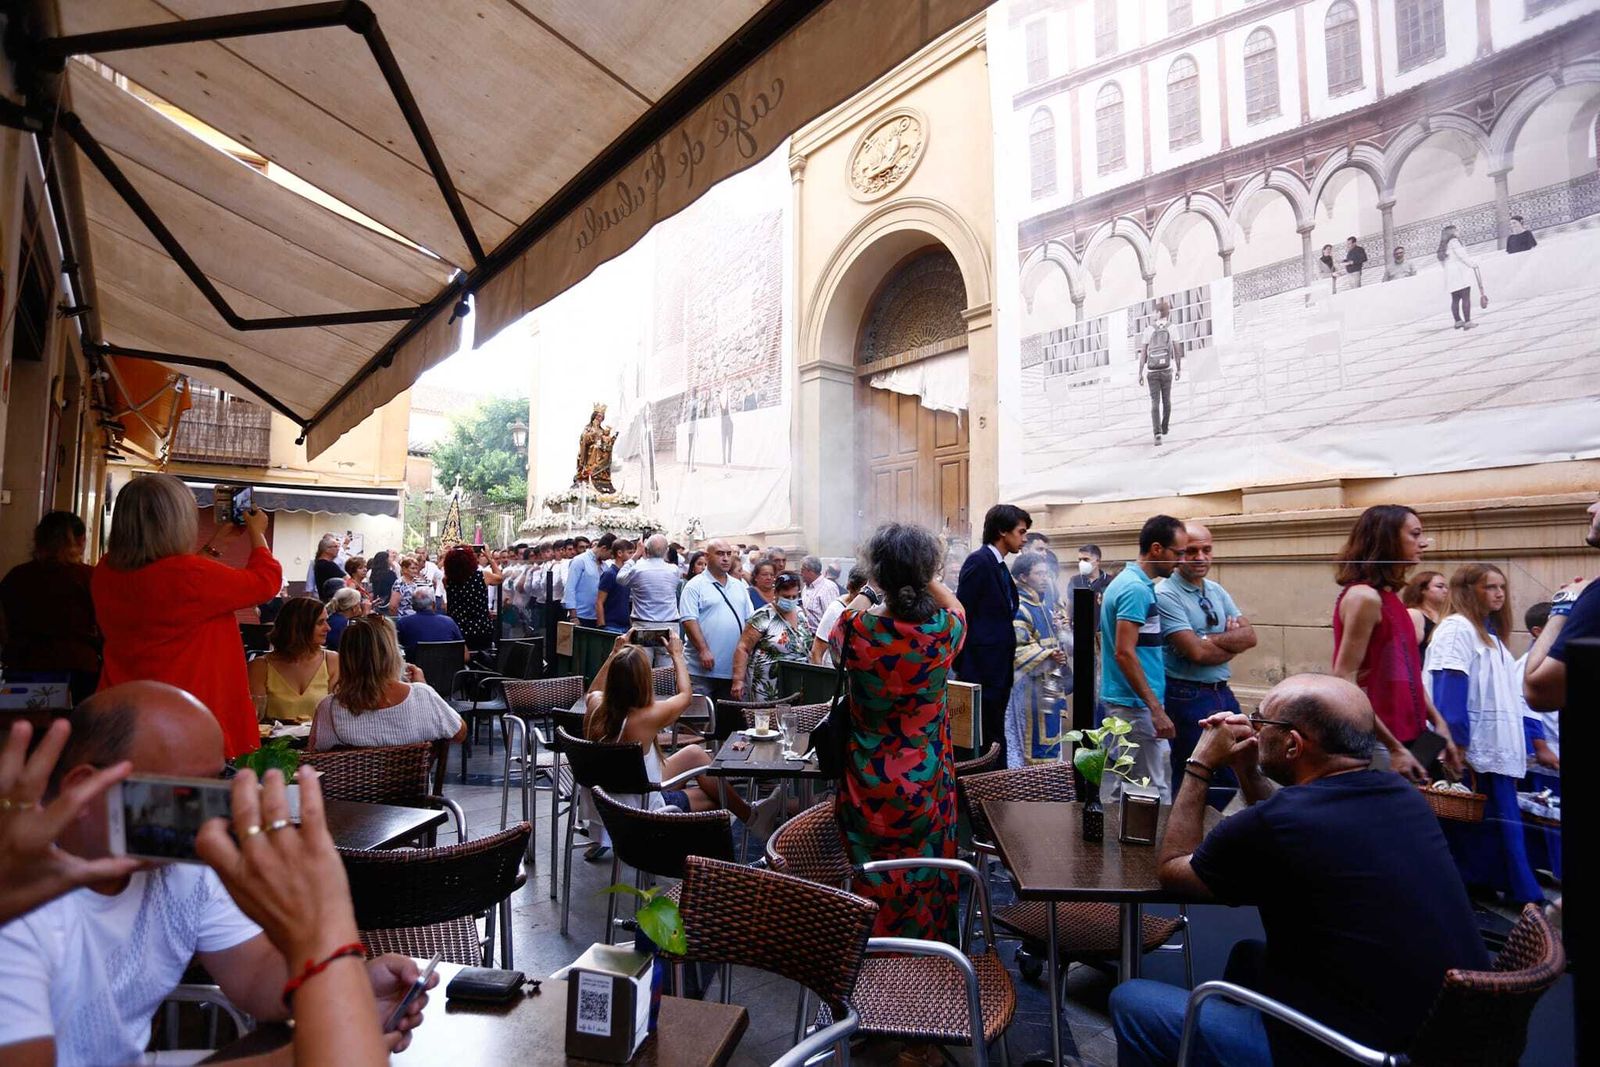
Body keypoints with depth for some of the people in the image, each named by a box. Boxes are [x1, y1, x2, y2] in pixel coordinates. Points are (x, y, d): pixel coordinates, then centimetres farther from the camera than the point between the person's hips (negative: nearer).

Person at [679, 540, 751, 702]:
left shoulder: (739, 586, 16)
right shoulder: (695, 585, -4)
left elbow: (749, 620, 18)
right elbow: (689, 620, -12)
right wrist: (704, 650, -19)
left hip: (734, 668, 6)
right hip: (703, 669, -6)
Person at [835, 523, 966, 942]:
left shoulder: (857, 628, -21)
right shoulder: (944, 630, -19)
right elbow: (955, 605, 8)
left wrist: (860, 603, 24)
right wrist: (924, 577, 18)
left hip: (867, 785, -1)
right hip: (926, 782, 1)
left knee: (872, 883, 18)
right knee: (925, 878, 21)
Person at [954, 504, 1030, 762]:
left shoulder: (999, 566, 16)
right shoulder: (978, 562, -12)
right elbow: (962, 615, -15)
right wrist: (964, 669, -15)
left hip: (999, 671, 9)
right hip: (981, 671, -9)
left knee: (994, 737, 12)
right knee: (985, 740, -3)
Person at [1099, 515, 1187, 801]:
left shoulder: (1126, 582, 12)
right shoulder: (1137, 589, -18)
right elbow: (1124, 653, -23)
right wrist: (1156, 709, -21)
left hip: (1119, 701, 10)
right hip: (1137, 705, -10)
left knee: (1116, 783, 15)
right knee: (1155, 789, -1)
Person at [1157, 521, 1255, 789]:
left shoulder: (1217, 591, 10)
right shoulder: (1165, 595, -15)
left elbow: (1249, 635, 2)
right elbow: (1197, 652, -21)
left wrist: (1211, 639, -14)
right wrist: (1232, 642, -5)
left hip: (1223, 693, 8)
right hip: (1188, 697, -8)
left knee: (1234, 777, 17)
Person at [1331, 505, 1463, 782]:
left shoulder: (1387, 597, 12)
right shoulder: (1364, 596, -15)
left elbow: (1406, 673, 18)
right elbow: (1345, 682, -21)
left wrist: (1438, 724, 12)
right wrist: (1393, 747, -21)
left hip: (1403, 737, 9)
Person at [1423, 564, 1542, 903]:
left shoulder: (1491, 633, 18)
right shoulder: (1456, 628, -10)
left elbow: (1505, 699, 20)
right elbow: (1449, 694, -19)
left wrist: (1515, 751, 16)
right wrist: (1456, 748, -24)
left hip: (1496, 751, 9)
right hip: (1474, 754, -9)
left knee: (1502, 827, 12)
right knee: (1476, 832, -2)